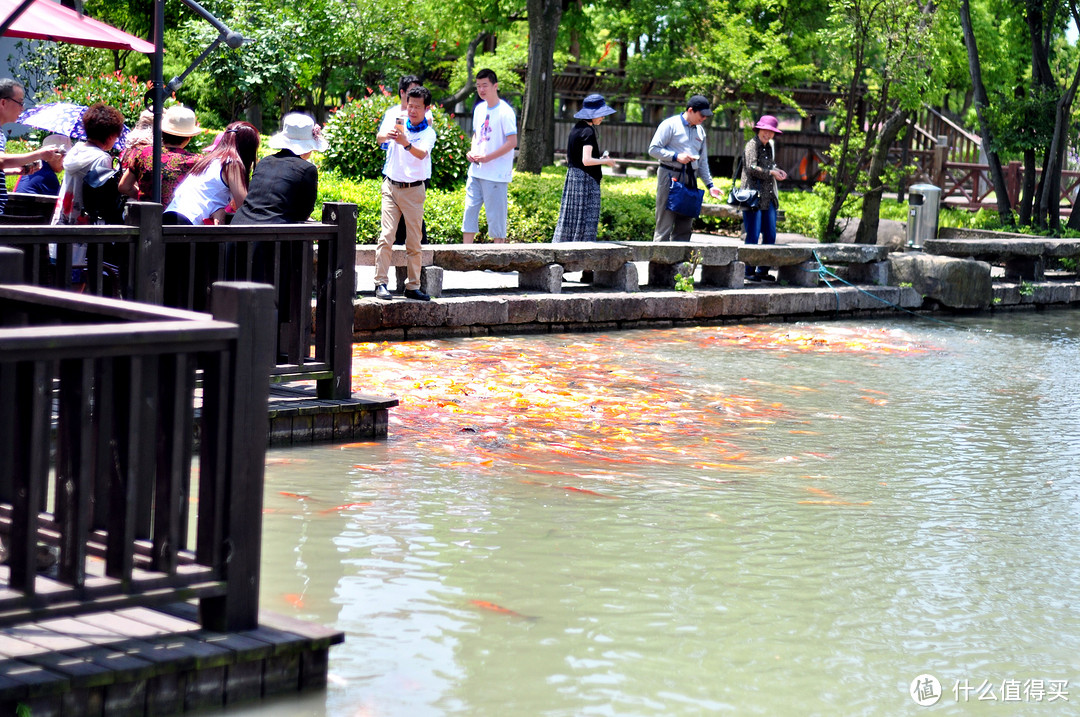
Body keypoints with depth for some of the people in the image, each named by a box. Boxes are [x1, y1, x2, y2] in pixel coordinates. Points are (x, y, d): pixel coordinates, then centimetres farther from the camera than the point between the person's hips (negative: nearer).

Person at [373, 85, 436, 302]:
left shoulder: (428, 133, -2)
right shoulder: (399, 125, 5)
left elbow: (422, 153, -20)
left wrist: (406, 144, -39)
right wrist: (389, 135, -28)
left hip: (414, 189, 0)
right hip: (391, 186, 0)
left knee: (414, 241, 4)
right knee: (386, 236, -9)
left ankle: (412, 286, 12)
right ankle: (380, 283, -9)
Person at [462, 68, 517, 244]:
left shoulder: (505, 111, -11)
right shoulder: (479, 109, 11)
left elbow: (512, 142, -15)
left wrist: (488, 158, -18)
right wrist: (472, 152, 3)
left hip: (496, 174, -7)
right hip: (476, 170, 7)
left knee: (496, 216, -2)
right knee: (470, 210, 7)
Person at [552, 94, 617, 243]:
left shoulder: (576, 129, 13)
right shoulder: (588, 132, -15)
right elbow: (586, 160, -24)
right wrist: (606, 161, -9)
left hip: (572, 177, 9)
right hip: (586, 180, -9)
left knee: (570, 218, 12)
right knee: (586, 219, -4)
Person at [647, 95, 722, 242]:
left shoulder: (700, 131, 17)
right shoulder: (670, 125, -3)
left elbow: (703, 160, 23)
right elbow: (653, 149, -6)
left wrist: (709, 184, 15)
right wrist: (676, 156, -16)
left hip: (690, 179, 7)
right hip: (670, 175, -6)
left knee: (685, 225, 5)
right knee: (665, 224, -9)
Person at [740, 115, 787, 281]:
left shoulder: (768, 146, 17)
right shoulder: (752, 145, -7)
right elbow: (751, 167, -19)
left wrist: (777, 170, 13)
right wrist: (771, 173, -16)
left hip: (769, 197, 8)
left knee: (770, 236, 9)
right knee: (753, 236, -4)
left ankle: (763, 270, 16)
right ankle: (749, 271, 4)